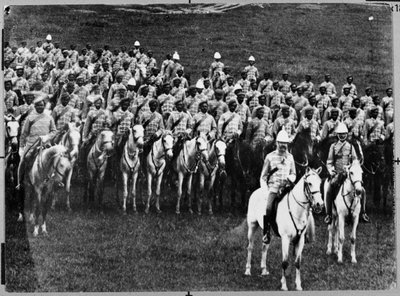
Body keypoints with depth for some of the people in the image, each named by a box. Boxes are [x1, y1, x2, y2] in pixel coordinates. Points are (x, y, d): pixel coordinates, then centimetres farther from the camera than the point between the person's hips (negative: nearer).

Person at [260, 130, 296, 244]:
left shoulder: (290, 157, 14)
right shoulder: (270, 157, 7)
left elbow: (293, 174, 21)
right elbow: (263, 176, 10)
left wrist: (290, 178, -3)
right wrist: (264, 189, -2)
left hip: (286, 186, 3)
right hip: (273, 186, -3)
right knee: (268, 207, -27)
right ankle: (266, 232, -15)